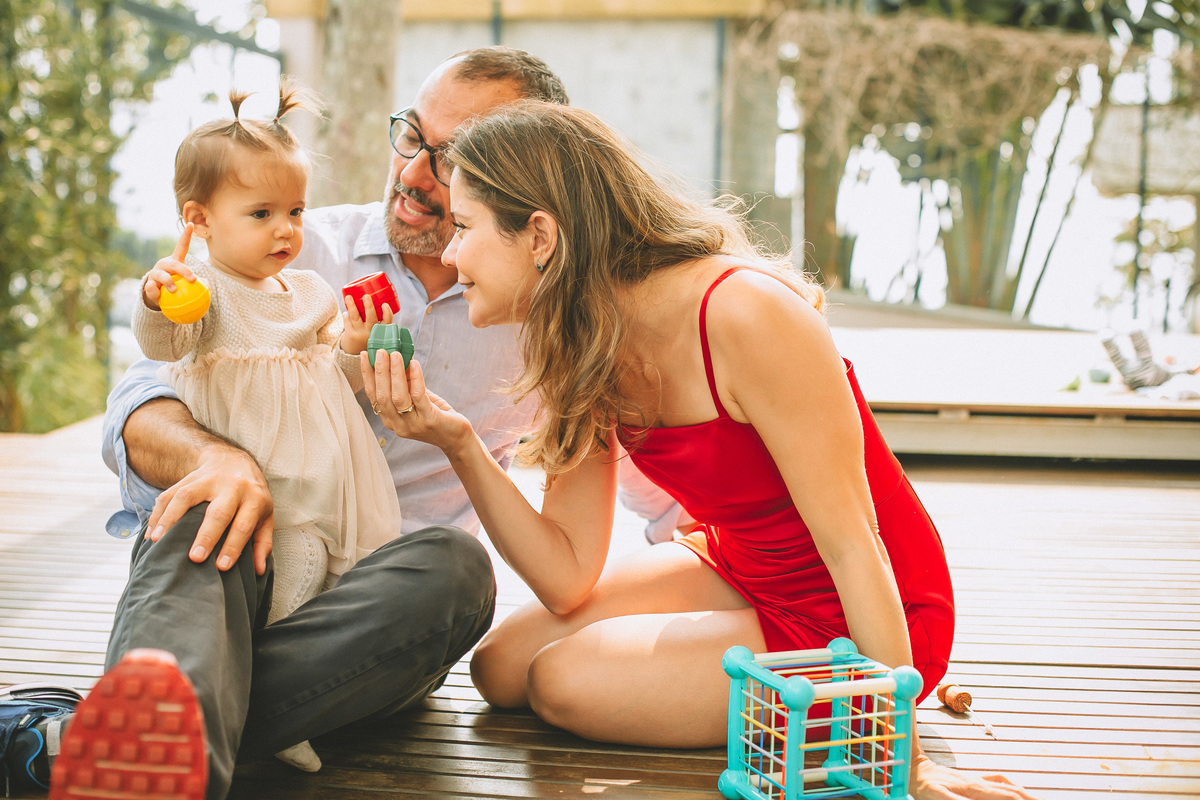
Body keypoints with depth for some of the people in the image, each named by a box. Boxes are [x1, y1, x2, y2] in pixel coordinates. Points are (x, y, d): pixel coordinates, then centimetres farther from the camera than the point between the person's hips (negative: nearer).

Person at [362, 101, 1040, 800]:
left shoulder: (744, 314, -29)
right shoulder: (583, 349, -4)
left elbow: (852, 546, -26)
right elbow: (568, 579, -6)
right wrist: (460, 444, -19)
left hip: (855, 622, -8)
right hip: (739, 573, 8)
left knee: (561, 679, -17)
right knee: (501, 667, 4)